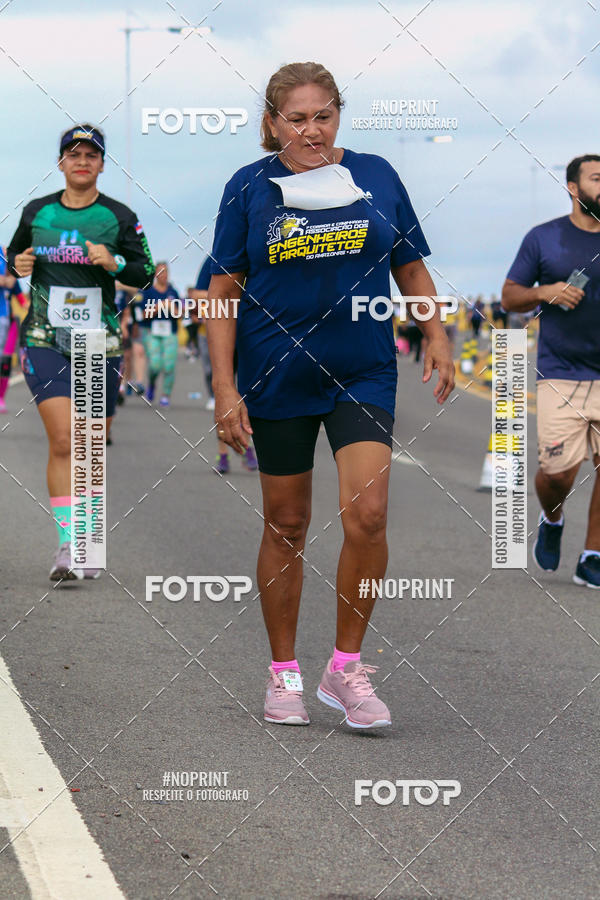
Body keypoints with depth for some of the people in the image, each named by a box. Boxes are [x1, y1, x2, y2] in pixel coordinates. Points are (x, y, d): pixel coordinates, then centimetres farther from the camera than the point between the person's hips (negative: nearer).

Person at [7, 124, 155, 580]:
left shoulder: (120, 217, 4)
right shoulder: (36, 212, 8)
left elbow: (145, 273, 5)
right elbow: (14, 255, 22)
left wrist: (115, 263, -14)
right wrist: (18, 265, 0)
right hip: (45, 340, -1)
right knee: (63, 440, -16)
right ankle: (67, 544, -19)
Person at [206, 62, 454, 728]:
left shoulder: (375, 176, 5)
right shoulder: (249, 188, 0)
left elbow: (411, 268, 15)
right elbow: (223, 292, 1)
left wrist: (436, 335, 1)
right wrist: (225, 387, -6)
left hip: (364, 375, 1)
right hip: (277, 381, -1)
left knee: (366, 516, -14)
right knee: (286, 525, 7)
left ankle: (346, 668, 2)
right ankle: (283, 673, 21)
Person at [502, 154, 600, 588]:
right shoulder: (543, 238, 3)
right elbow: (509, 296, 7)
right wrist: (545, 292, -12)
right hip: (561, 374, -2)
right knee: (558, 471, -6)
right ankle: (552, 520, 28)